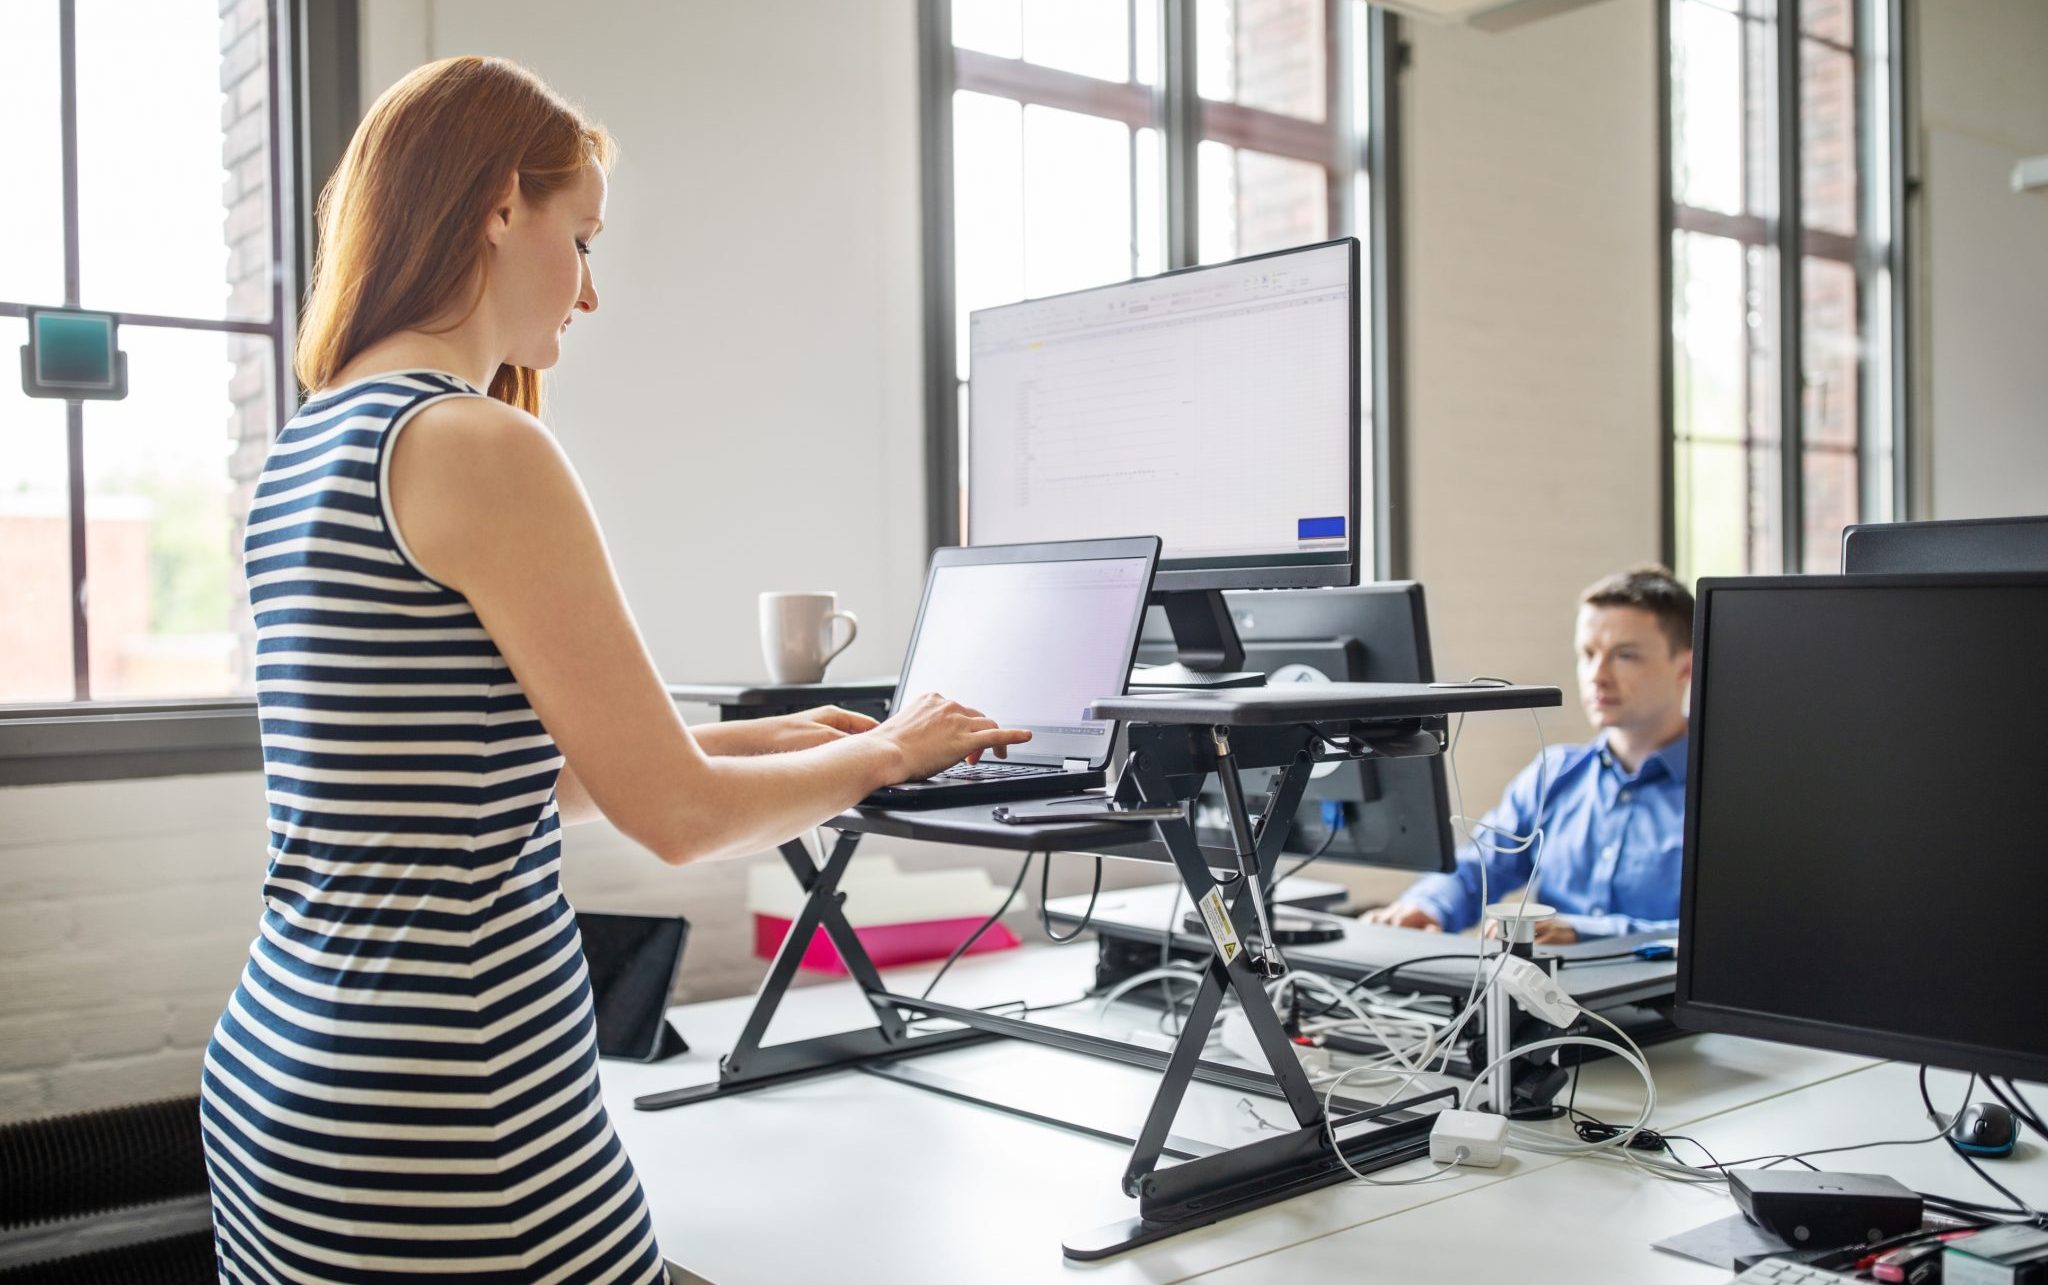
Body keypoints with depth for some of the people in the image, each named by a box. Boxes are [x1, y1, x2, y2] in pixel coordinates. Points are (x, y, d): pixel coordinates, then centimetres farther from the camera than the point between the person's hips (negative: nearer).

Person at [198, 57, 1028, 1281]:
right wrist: (886, 752, 4)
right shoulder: (484, 447, -17)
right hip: (433, 1131, -9)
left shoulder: (304, 451, 10)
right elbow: (676, 814, -13)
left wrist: (759, 738, 17)